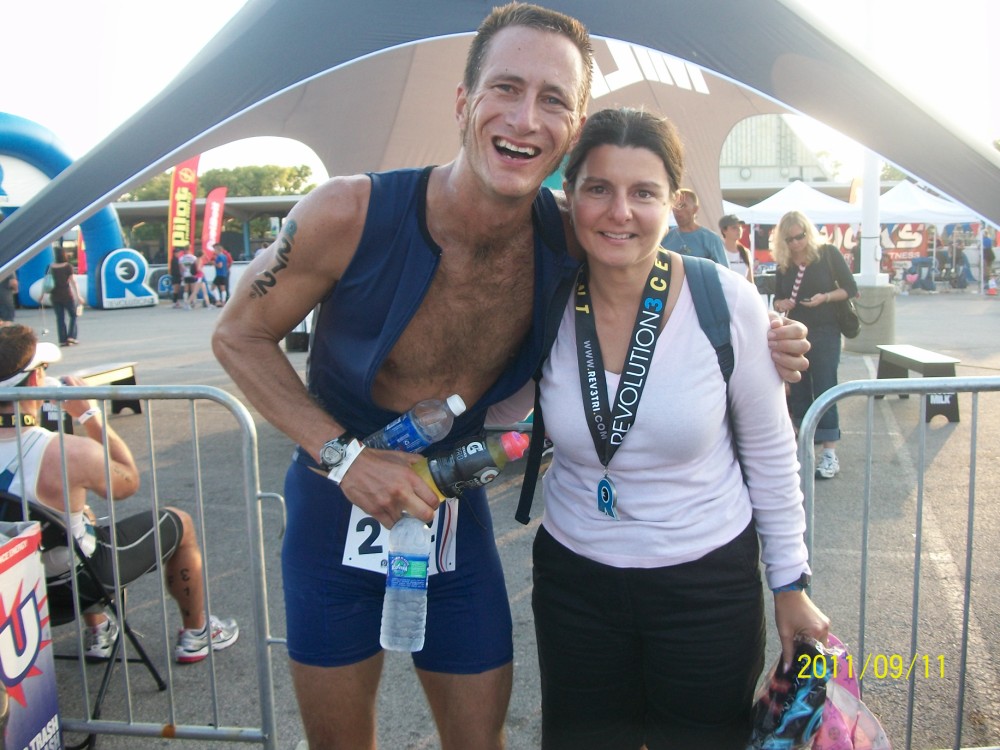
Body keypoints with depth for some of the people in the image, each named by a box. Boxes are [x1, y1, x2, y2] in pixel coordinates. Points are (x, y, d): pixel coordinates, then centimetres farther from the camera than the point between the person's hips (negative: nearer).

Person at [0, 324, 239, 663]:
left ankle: (97, 633, 44)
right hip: (77, 581, -6)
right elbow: (128, 482, -14)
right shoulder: (67, 453, -35)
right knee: (179, 523, 14)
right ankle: (196, 634, 32)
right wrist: (89, 414, -13)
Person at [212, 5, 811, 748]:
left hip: (456, 517, 2)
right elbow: (239, 336, -11)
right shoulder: (349, 214, -24)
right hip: (336, 510, -1)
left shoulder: (570, 241, -16)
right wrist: (344, 456, -22)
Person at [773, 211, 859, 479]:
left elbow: (850, 289, -3)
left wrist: (825, 297, -20)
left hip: (825, 333, -4)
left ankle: (830, 454, -4)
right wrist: (780, 304, -10)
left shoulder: (828, 254, -5)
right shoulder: (784, 264, 5)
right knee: (799, 391, 8)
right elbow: (777, 299, 13)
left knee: (824, 390, -7)